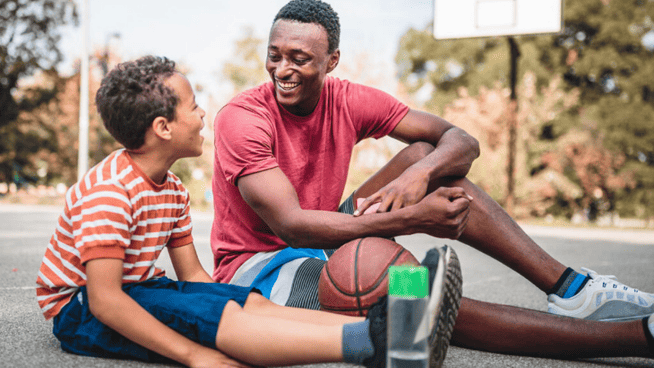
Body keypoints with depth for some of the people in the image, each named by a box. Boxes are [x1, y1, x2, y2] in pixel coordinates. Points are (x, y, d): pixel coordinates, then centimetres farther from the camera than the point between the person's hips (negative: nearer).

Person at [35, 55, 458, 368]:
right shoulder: (109, 190, -25)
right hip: (80, 308, -8)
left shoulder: (173, 189, 5)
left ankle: (377, 328, -33)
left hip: (137, 290, 9)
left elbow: (193, 274, 8)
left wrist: (239, 314, -7)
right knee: (215, 313, -31)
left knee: (253, 302, -15)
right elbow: (104, 299, -31)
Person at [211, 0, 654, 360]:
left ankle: (569, 287, -15)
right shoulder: (241, 118, -19)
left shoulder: (348, 101, -4)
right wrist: (410, 219, -36)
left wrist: (420, 174, -30)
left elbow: (462, 142, -6)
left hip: (325, 248, 6)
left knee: (426, 155, -11)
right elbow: (293, 227, -29)